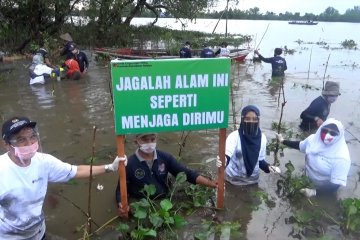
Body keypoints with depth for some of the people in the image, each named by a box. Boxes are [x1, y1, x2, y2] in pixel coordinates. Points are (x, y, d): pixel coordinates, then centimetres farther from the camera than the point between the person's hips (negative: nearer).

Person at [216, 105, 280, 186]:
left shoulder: (262, 138, -8)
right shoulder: (234, 136, -22)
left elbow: (260, 159, 5)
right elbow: (227, 155, -37)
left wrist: (268, 167, -14)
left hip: (253, 180, 4)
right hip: (233, 179, -3)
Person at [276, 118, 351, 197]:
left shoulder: (341, 157, -33)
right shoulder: (314, 138, -17)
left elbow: (335, 185, -32)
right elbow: (299, 145, 7)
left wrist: (314, 191, -43)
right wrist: (282, 141, 14)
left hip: (323, 189, -4)